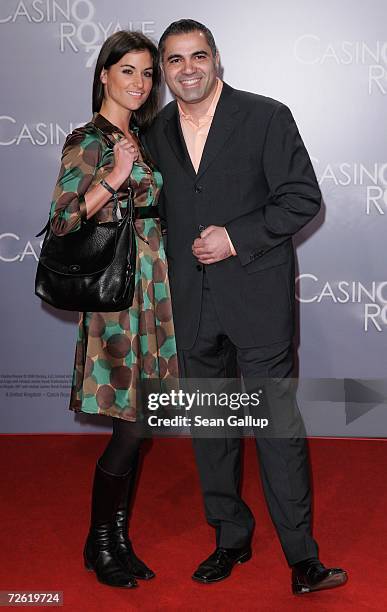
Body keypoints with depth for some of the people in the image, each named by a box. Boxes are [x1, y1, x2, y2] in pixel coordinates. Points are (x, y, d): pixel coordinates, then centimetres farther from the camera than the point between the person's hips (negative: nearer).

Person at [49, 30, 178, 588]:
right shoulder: (87, 141, -6)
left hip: (152, 285, 7)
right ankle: (99, 543, 13)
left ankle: (118, 538, 21)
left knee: (134, 421, 9)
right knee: (132, 423, -6)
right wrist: (113, 178, -20)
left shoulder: (143, 137, 16)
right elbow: (62, 220, -13)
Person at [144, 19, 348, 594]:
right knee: (208, 426, 13)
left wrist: (237, 239, -15)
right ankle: (231, 538, 29)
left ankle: (302, 557, 9)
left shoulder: (266, 117, -3)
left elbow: (303, 198, -7)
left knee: (277, 426, -2)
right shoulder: (157, 132, 10)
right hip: (191, 303, 5)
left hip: (256, 296, -4)